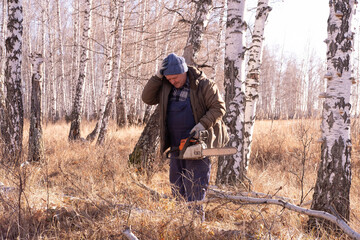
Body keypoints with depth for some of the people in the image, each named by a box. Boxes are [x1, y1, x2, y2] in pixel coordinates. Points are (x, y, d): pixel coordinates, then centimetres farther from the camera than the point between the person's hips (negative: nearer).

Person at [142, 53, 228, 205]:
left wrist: (203, 124, -22)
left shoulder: (203, 85, -8)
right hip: (176, 145, 6)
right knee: (177, 189, 12)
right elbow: (148, 98, 3)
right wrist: (158, 77, -7)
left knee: (195, 189, -8)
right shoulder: (165, 85, 7)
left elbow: (219, 107, -9)